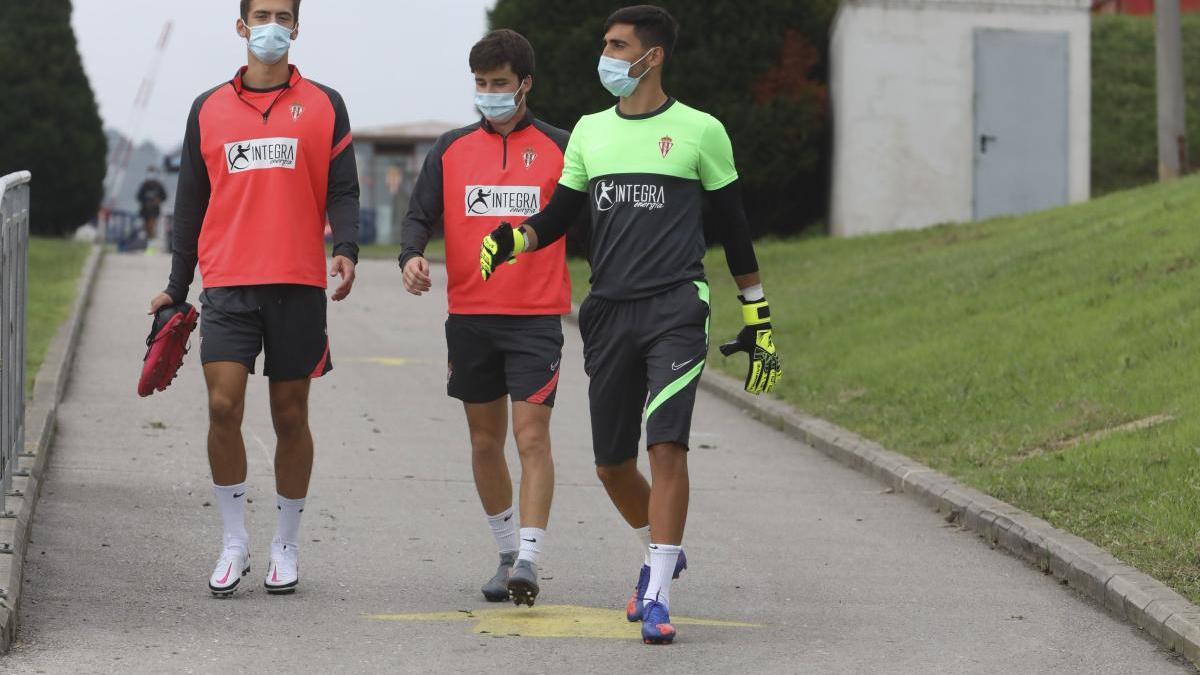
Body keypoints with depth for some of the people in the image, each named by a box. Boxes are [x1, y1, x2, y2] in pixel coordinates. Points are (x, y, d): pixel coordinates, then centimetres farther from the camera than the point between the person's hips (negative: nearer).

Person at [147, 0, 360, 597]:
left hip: (298, 284, 0)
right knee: (224, 405, -12)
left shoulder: (324, 106, 8)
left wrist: (345, 248, -15)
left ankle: (285, 546, 16)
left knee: (290, 415, 4)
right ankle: (234, 541, 1)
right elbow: (191, 202, 15)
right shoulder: (208, 109, 11)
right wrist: (177, 286, 13)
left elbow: (342, 189, 4)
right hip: (228, 284, 1)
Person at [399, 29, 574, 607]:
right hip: (469, 315, 3)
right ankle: (506, 553, 26)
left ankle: (529, 560, -17)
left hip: (536, 317, -3)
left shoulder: (558, 148, 1)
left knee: (532, 435, -14)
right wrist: (412, 255, -15)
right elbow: (420, 214, 6)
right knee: (485, 440, 11)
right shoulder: (451, 149, 8)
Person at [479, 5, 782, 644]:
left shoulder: (699, 131, 2)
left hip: (676, 309, -5)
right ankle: (661, 552, 35)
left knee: (666, 446, -17)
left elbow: (734, 228, 7)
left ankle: (656, 596, -14)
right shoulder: (590, 131, 14)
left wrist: (758, 322, 7)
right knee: (611, 464, 8)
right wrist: (511, 239, -5)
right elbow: (557, 215, 17)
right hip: (609, 310, 5)